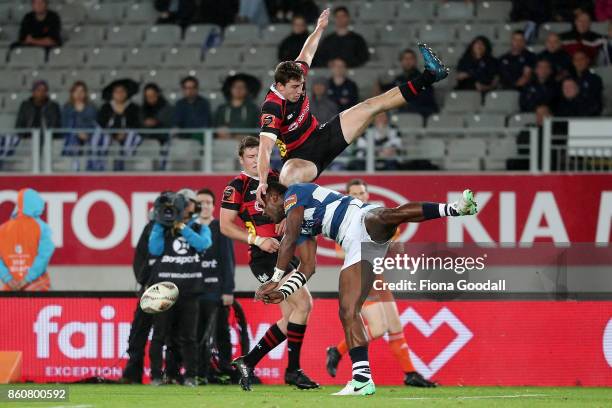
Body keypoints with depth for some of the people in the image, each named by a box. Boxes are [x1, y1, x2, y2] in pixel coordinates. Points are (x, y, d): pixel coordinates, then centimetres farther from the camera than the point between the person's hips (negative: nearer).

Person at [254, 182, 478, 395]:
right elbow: (308, 268, 32)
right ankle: (362, 379, -6)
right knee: (348, 312, -1)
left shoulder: (294, 193, 7)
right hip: (357, 246, 8)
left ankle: (453, 208, -56)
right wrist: (282, 293, 22)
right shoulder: (301, 227, 32)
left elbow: (289, 240, -4)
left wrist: (275, 280, 0)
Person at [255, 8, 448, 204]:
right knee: (287, 179, -48)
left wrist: (319, 28, 25)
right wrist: (262, 182, -50)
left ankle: (428, 76, 4)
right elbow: (265, 148, -38)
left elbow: (306, 55, 13)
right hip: (301, 156, -7)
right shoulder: (272, 109, -30)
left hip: (321, 135, 7)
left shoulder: (294, 80, -8)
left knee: (371, 106, 3)